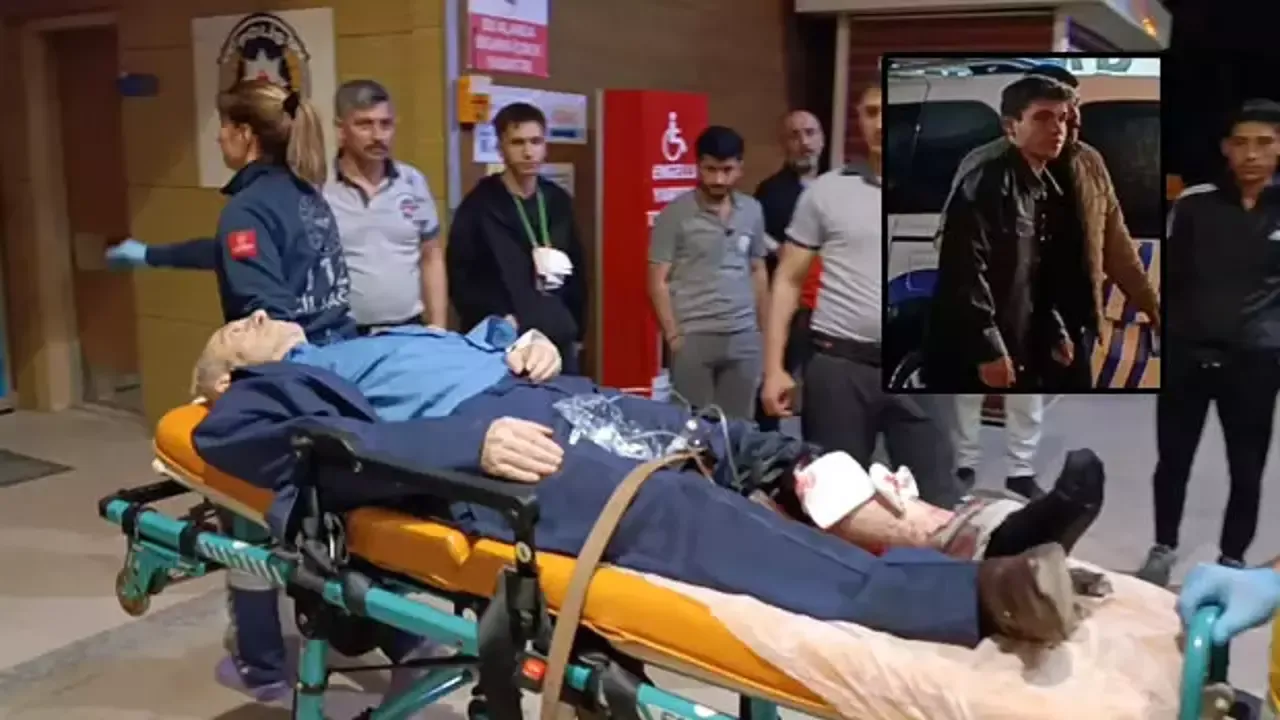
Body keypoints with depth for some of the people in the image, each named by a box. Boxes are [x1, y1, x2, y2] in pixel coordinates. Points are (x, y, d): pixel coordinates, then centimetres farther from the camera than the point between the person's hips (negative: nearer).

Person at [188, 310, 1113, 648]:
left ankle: (980, 547, -19)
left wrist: (531, 341, 5)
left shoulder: (372, 342, 38)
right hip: (470, 438, -8)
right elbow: (328, 449, -5)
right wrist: (471, 443, -19)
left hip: (544, 395, 8)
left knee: (749, 449, -8)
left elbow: (484, 339, 29)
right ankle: (982, 593, -42)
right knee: (675, 511, -29)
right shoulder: (257, 401, 17)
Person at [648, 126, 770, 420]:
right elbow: (658, 281, -4)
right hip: (693, 337, -4)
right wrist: (672, 336, -9)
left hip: (743, 337, 4)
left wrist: (765, 329, 13)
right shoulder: (675, 214, -5)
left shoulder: (753, 210, 8)